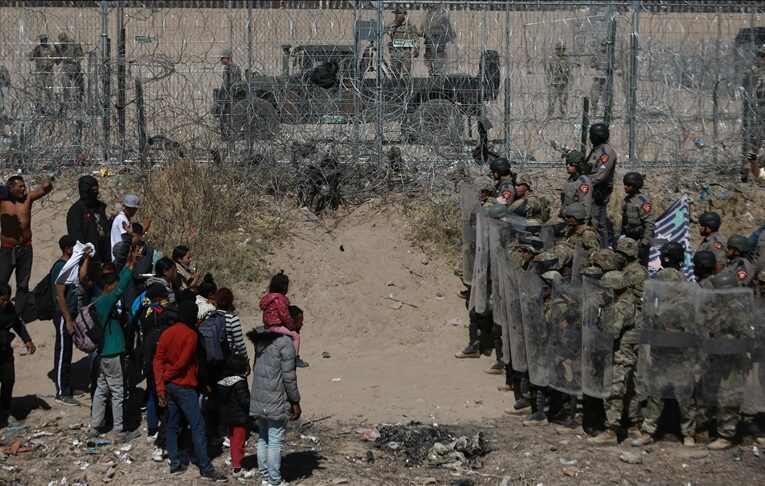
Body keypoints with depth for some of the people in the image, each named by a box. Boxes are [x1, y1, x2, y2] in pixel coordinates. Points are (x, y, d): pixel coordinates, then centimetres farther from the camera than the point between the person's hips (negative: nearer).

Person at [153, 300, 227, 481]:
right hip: (184, 387, -7)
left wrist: (160, 386, -2)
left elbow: (158, 360, 1)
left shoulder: (167, 333, 6)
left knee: (172, 425, 13)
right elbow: (182, 362, -16)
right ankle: (206, 468, -2)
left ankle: (175, 464, 14)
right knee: (198, 427, -3)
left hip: (169, 386, 7)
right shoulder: (191, 335, -12)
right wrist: (166, 377, -2)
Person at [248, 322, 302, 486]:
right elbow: (288, 376, -16)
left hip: (259, 399, 8)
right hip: (276, 401, -8)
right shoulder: (285, 341, -15)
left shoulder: (260, 339, 8)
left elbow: (258, 368, 13)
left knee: (262, 439, 14)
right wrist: (295, 402, -7)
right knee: (275, 441, -1)